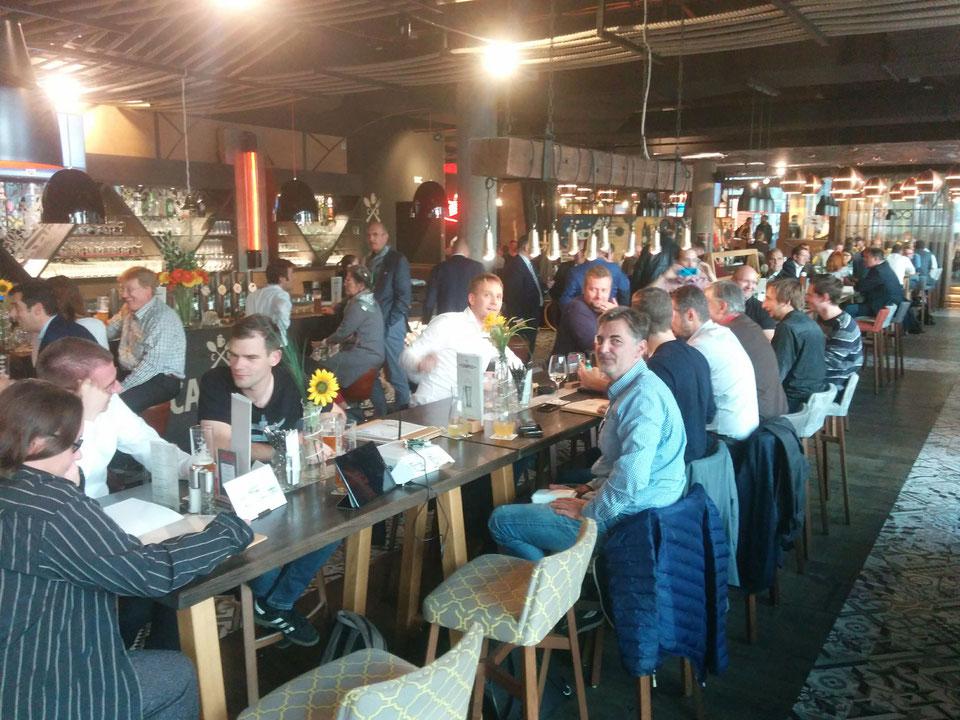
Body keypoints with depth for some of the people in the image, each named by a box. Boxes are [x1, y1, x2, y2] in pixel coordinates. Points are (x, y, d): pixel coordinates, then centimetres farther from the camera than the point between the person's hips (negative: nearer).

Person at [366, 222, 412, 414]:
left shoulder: (397, 260, -4)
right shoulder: (370, 261, 15)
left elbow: (404, 295, -8)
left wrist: (390, 323, -13)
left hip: (390, 326, -7)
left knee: (396, 374, -1)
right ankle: (381, 413, 21)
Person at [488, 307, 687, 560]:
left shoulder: (643, 396, -23)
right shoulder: (629, 388, 11)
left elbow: (631, 480, -31)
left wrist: (589, 511, -18)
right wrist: (593, 488, 13)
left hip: (625, 519, -10)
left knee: (501, 521, -5)